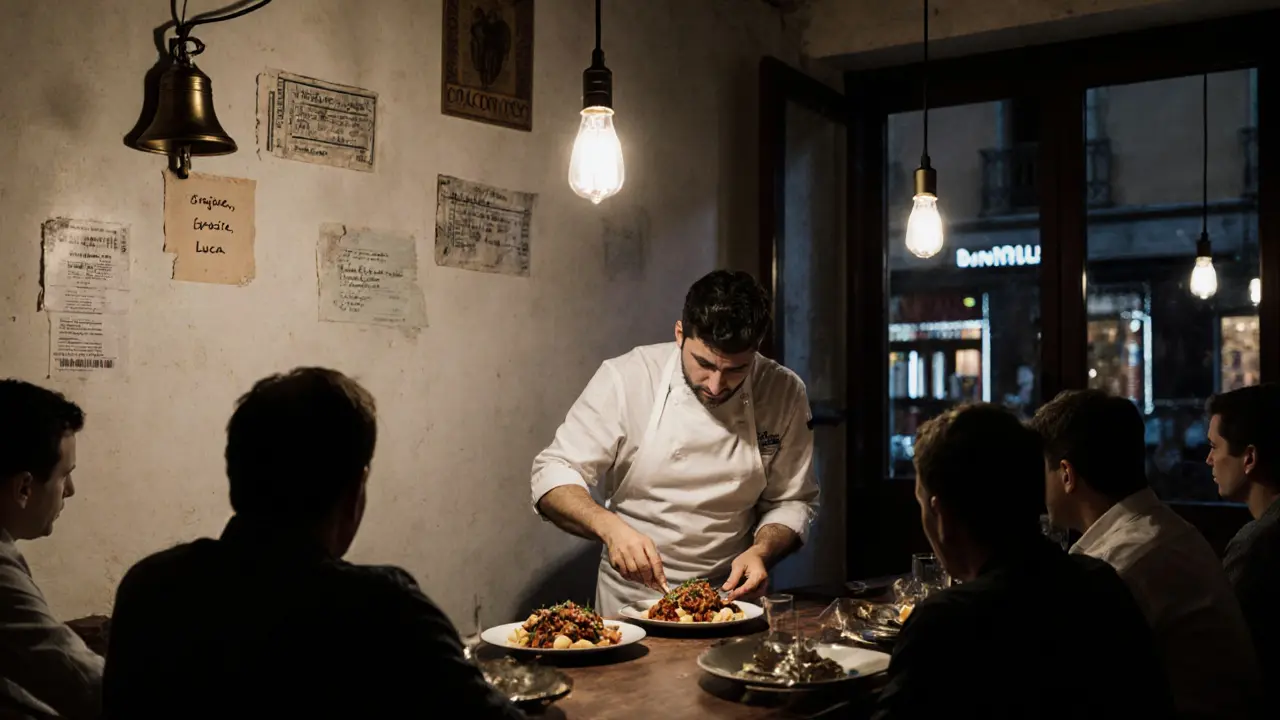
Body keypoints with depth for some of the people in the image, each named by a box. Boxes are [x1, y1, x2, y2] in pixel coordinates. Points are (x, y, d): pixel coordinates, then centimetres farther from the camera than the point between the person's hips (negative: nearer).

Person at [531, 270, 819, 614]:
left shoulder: (786, 395, -5)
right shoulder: (625, 378, -11)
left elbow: (792, 501, 5)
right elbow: (554, 475, -10)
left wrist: (762, 551, -15)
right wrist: (610, 527, -28)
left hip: (729, 598, 2)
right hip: (632, 600, -1)